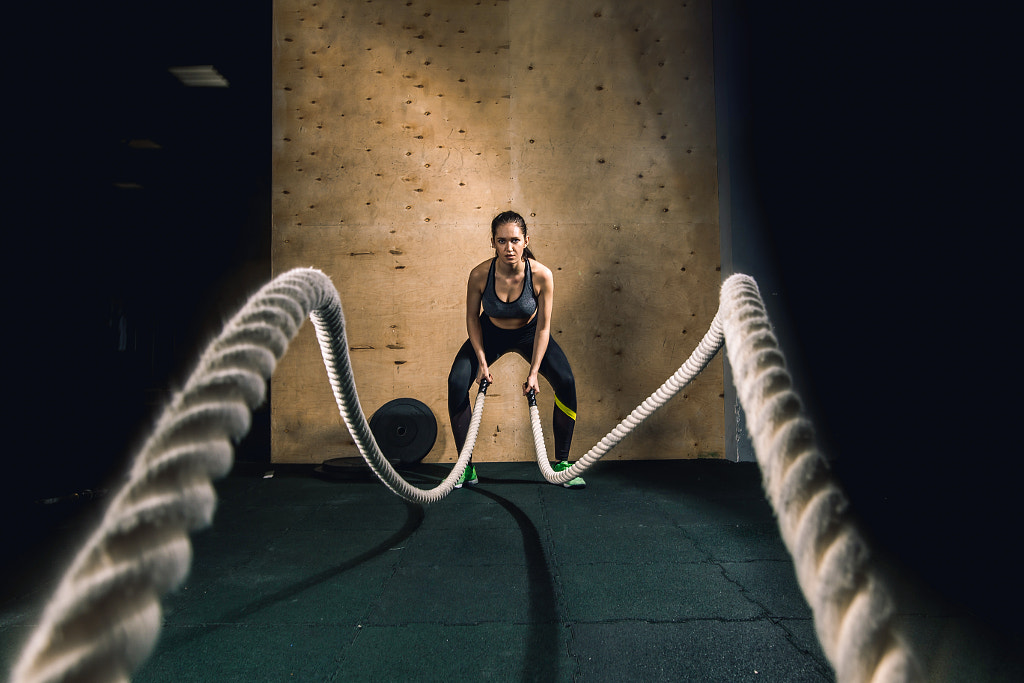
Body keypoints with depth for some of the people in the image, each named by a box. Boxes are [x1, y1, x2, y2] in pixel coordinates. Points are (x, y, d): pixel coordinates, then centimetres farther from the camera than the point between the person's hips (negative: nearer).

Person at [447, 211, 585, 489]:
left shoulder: (541, 275, -29)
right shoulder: (480, 275, -28)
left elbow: (543, 327, -20)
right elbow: (472, 318, -11)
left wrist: (533, 372, -22)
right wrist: (481, 360, -18)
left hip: (529, 333, 0)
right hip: (491, 333, 0)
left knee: (566, 382, -17)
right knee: (457, 383, -18)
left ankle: (561, 463, 2)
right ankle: (466, 468, -3)